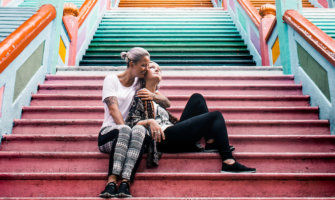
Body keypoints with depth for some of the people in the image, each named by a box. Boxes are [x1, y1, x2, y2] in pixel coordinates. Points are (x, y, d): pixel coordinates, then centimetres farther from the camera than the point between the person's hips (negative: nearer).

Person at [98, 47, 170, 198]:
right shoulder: (111, 80, 6)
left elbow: (167, 103, 12)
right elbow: (113, 109, -8)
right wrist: (124, 128, -24)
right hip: (109, 133, -2)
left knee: (140, 130, -34)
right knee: (124, 130, -37)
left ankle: (125, 181, -47)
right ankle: (112, 182, -47)